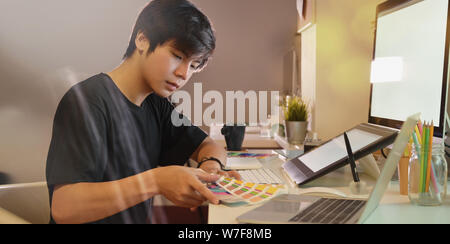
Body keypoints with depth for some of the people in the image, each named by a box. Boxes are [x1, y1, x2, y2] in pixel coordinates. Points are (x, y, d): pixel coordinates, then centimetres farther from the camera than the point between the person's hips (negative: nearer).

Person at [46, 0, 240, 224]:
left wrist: (210, 165, -10)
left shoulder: (156, 104, 5)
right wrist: (156, 181, -30)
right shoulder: (85, 101, -16)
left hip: (140, 220, 6)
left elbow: (207, 145, 12)